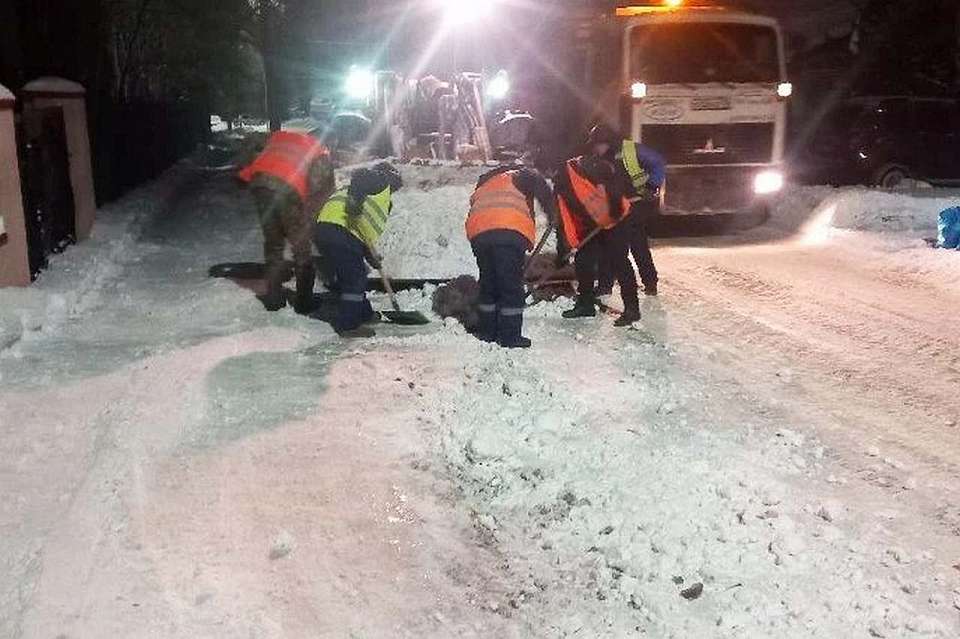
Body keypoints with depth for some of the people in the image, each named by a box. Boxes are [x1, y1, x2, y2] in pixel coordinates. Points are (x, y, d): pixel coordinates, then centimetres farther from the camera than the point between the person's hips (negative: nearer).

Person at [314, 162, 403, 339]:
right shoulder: (381, 182, 9)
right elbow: (359, 176, -13)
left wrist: (371, 255, 26)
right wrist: (356, 200, -25)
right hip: (338, 229, -10)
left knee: (356, 277, 22)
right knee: (355, 279, -3)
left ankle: (363, 314, 35)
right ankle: (347, 326, 0)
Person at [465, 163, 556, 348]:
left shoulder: (483, 184, 39)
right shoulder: (523, 175, 21)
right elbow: (543, 191, 1)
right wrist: (553, 216, 10)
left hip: (478, 233, 5)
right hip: (510, 231, -5)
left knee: (488, 284, 18)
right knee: (512, 285, -1)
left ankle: (487, 332, 23)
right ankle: (510, 337, -1)